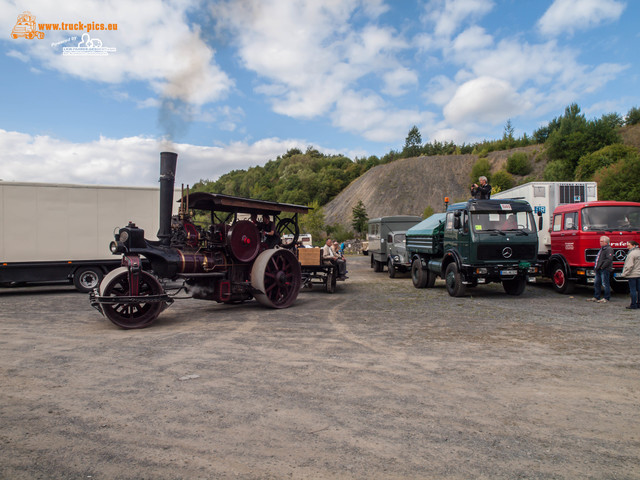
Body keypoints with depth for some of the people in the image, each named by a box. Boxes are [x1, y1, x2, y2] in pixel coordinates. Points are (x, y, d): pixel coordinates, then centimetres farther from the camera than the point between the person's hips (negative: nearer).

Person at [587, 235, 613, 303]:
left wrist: (602, 266, -19)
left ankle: (606, 299, 2)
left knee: (605, 284, -4)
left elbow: (609, 259, -20)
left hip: (605, 270, -10)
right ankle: (596, 297, 20)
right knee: (596, 283, 12)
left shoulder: (609, 249, -10)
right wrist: (596, 266, 16)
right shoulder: (601, 249, 20)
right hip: (599, 270, 10)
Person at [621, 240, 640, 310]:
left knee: (633, 290, -4)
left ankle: (633, 305, -1)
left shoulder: (632, 253, -15)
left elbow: (629, 266, -18)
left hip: (633, 274, -8)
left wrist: (625, 274, -11)